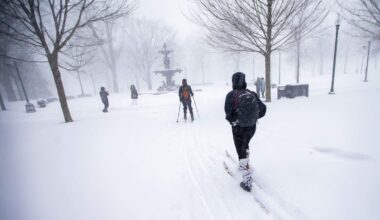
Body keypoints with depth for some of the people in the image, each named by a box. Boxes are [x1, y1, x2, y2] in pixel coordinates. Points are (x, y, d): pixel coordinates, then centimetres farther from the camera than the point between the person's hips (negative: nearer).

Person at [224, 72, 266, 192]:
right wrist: (253, 117, 12)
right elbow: (263, 109, 0)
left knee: (241, 152, 7)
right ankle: (244, 165, 48)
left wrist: (232, 120, 2)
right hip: (252, 127, 5)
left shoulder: (231, 95, -14)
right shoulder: (252, 94, -3)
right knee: (245, 146, 30)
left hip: (239, 128, -4)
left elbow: (228, 113, -19)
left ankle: (247, 179, 7)